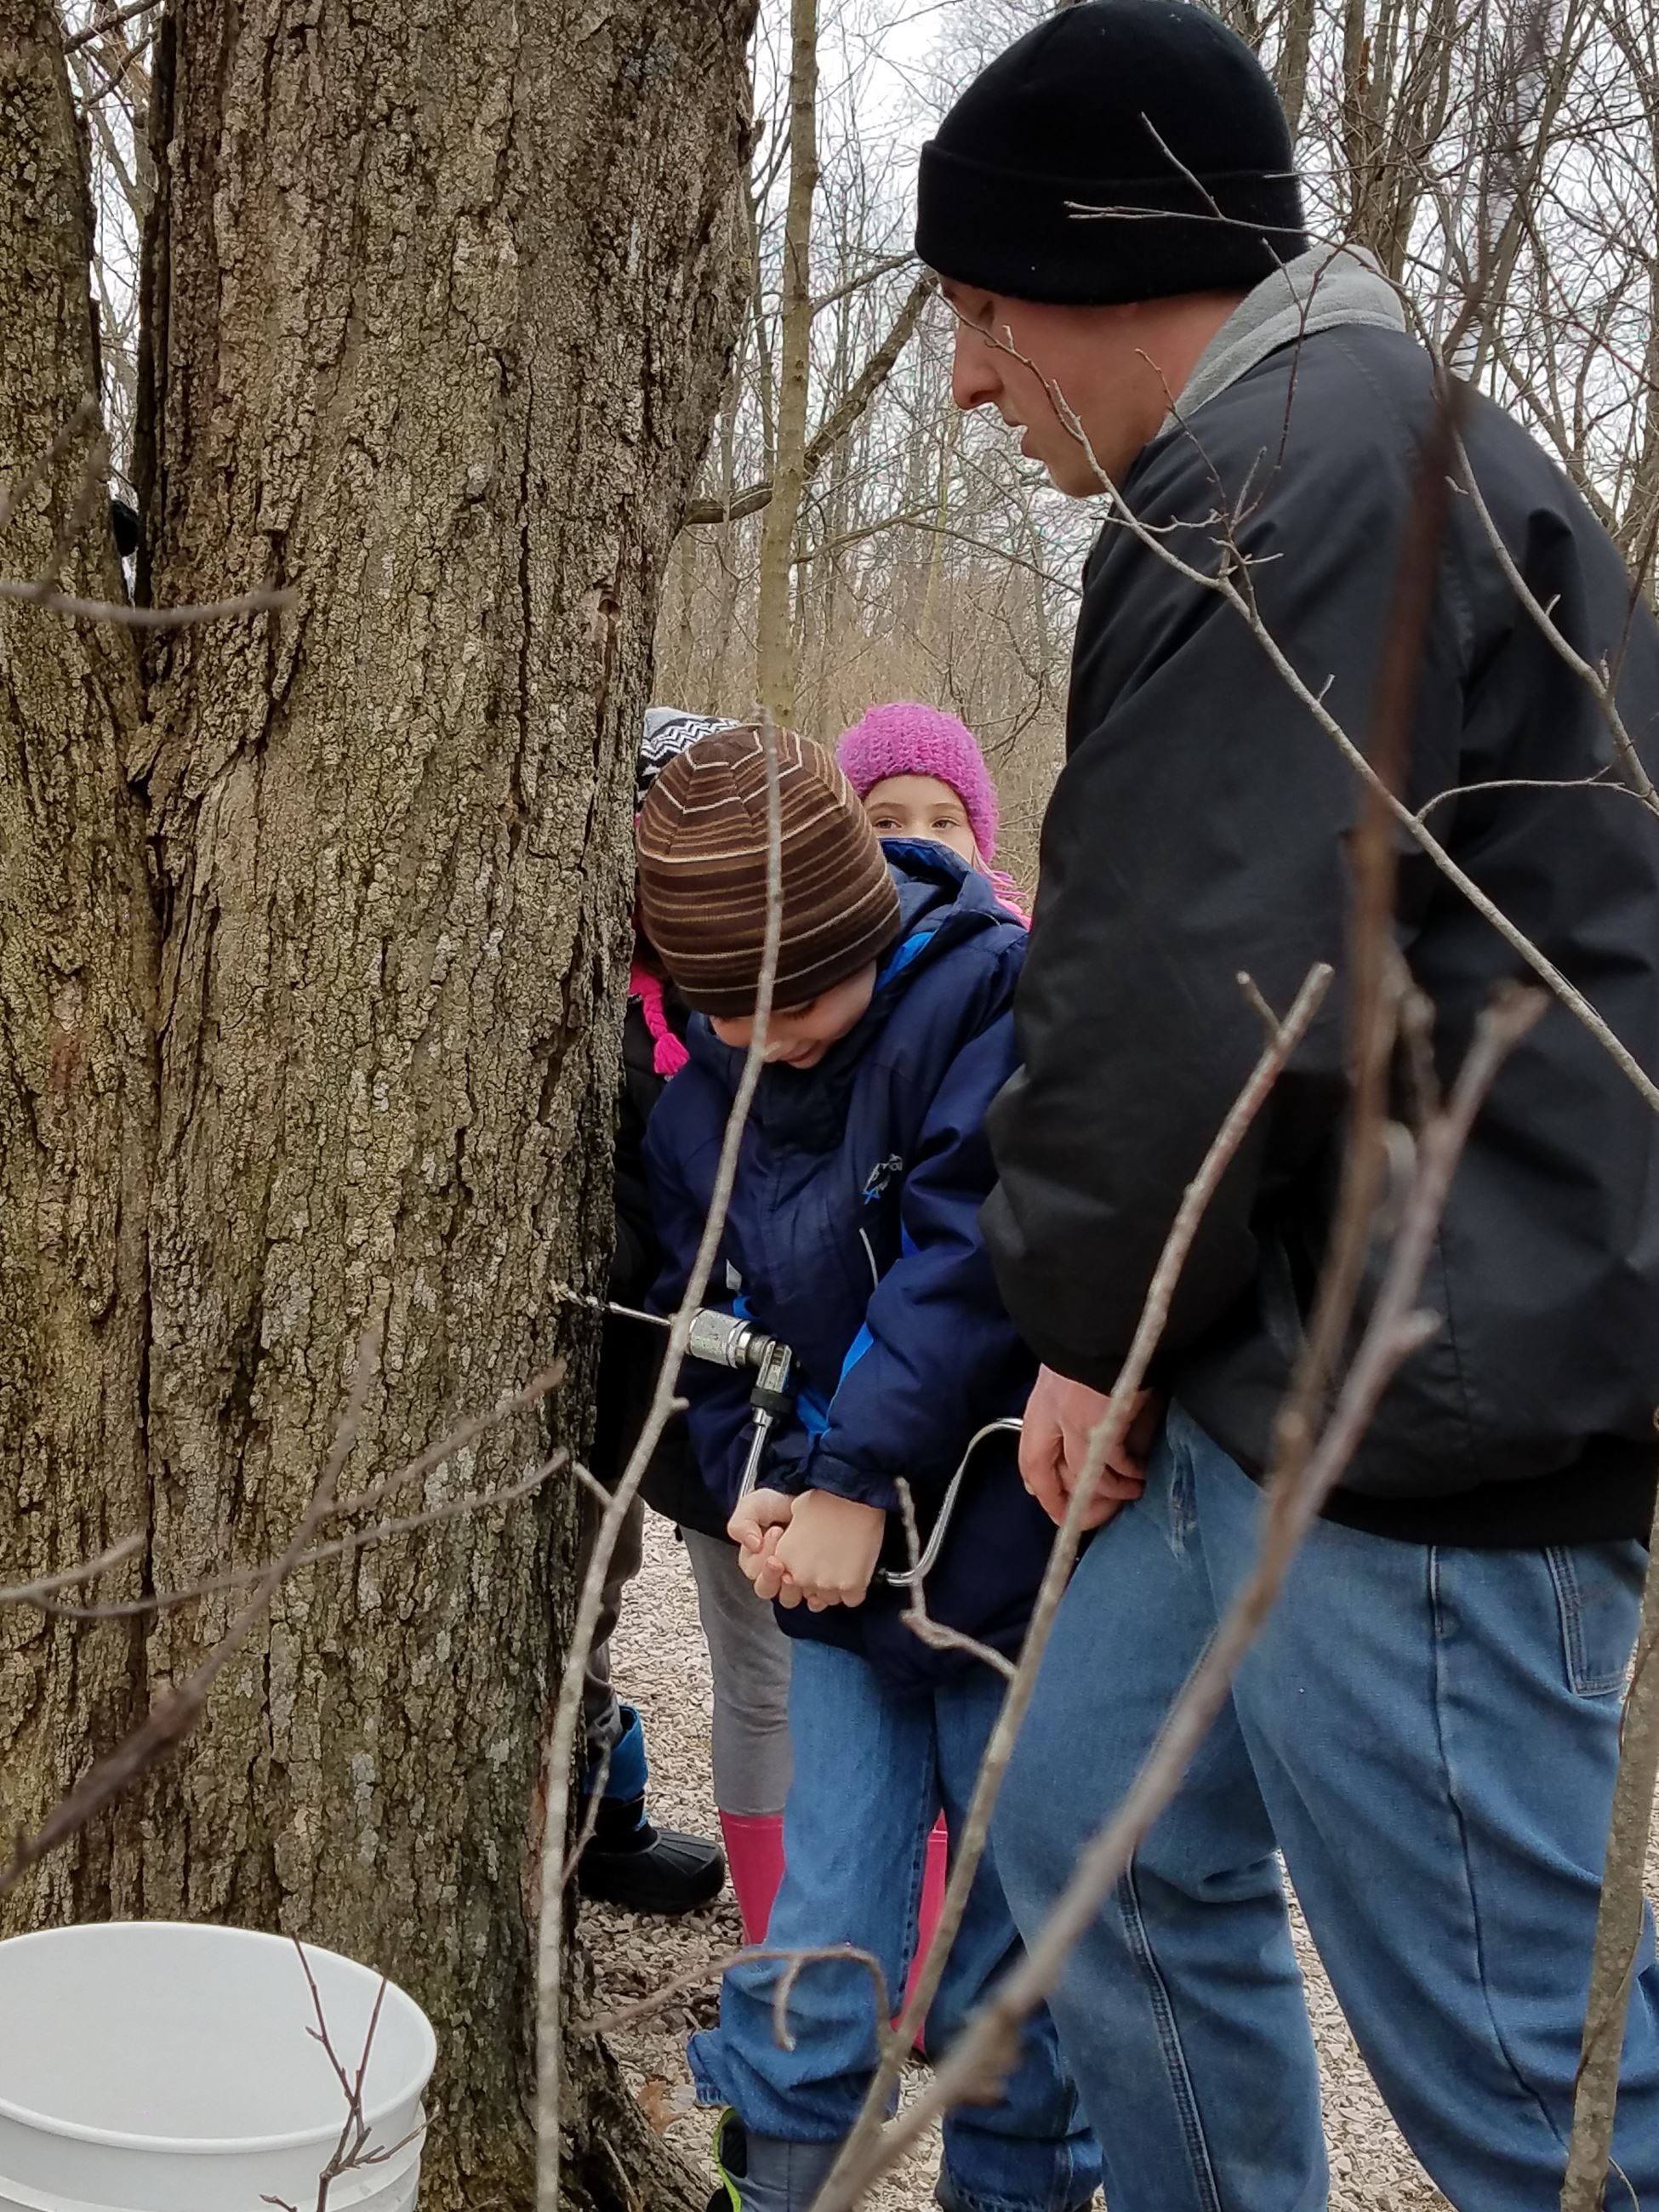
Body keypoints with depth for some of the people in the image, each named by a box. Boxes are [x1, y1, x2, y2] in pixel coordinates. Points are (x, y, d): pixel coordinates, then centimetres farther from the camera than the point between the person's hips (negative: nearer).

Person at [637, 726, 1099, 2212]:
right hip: (837, 1585, 4)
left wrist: (860, 1480, -20)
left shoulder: (997, 994, -15)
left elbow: (975, 1259, -22)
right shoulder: (703, 1102, 3)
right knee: (822, 1943, 4)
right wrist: (755, 1486, -8)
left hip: (1013, 1569, -4)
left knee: (1014, 1944, 10)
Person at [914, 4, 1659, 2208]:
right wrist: (1112, 1323, 12)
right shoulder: (1355, 452, 18)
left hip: (1423, 1396, -11)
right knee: (1095, 1830, 21)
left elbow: (1197, 987, -22)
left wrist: (1090, 1316, -4)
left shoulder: (1302, 475, -17)